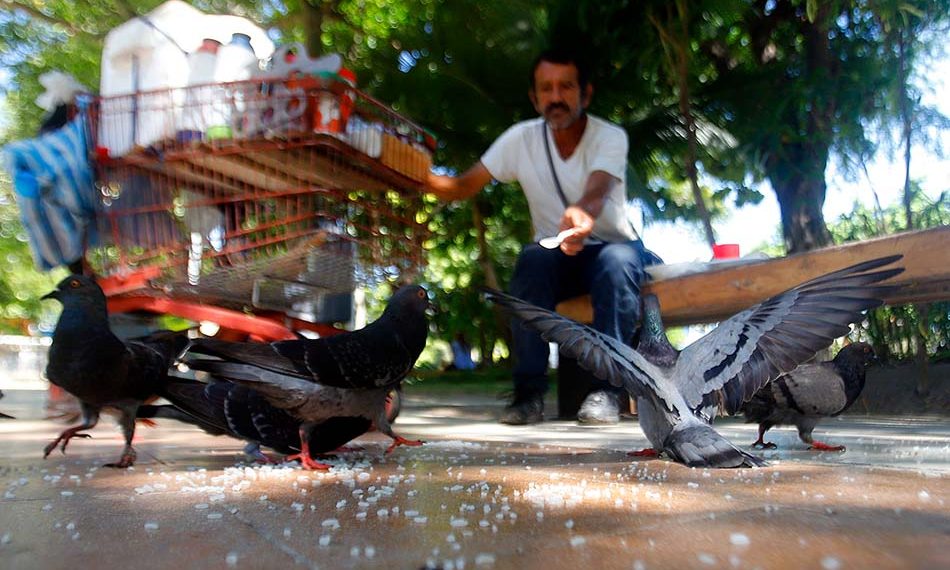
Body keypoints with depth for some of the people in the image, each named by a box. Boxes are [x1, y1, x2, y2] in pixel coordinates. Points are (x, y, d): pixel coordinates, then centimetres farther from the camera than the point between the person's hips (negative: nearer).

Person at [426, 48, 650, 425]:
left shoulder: (610, 137, -13)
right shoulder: (522, 139, -6)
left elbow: (597, 192, -34)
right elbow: (463, 187, -10)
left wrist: (582, 212, -59)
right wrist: (422, 177, -31)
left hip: (612, 243, -1)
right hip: (556, 252, 2)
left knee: (617, 263, -36)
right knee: (532, 261, -33)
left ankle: (606, 387, -26)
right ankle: (530, 391, -26)